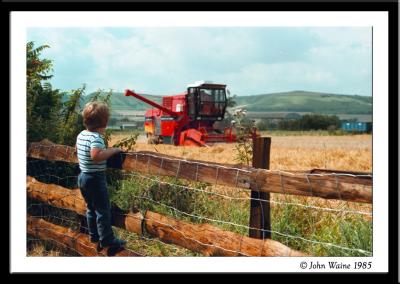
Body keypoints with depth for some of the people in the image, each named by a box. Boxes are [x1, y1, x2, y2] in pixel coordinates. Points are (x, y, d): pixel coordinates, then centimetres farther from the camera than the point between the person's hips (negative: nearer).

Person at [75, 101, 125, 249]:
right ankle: (106, 239, 8)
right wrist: (113, 150, -30)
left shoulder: (81, 135, 5)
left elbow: (77, 149, 24)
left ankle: (94, 235, 30)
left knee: (91, 208, 20)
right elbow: (96, 155, -41)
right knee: (103, 209, 2)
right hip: (95, 178, -9)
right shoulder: (96, 138, -24)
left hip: (82, 176, 9)